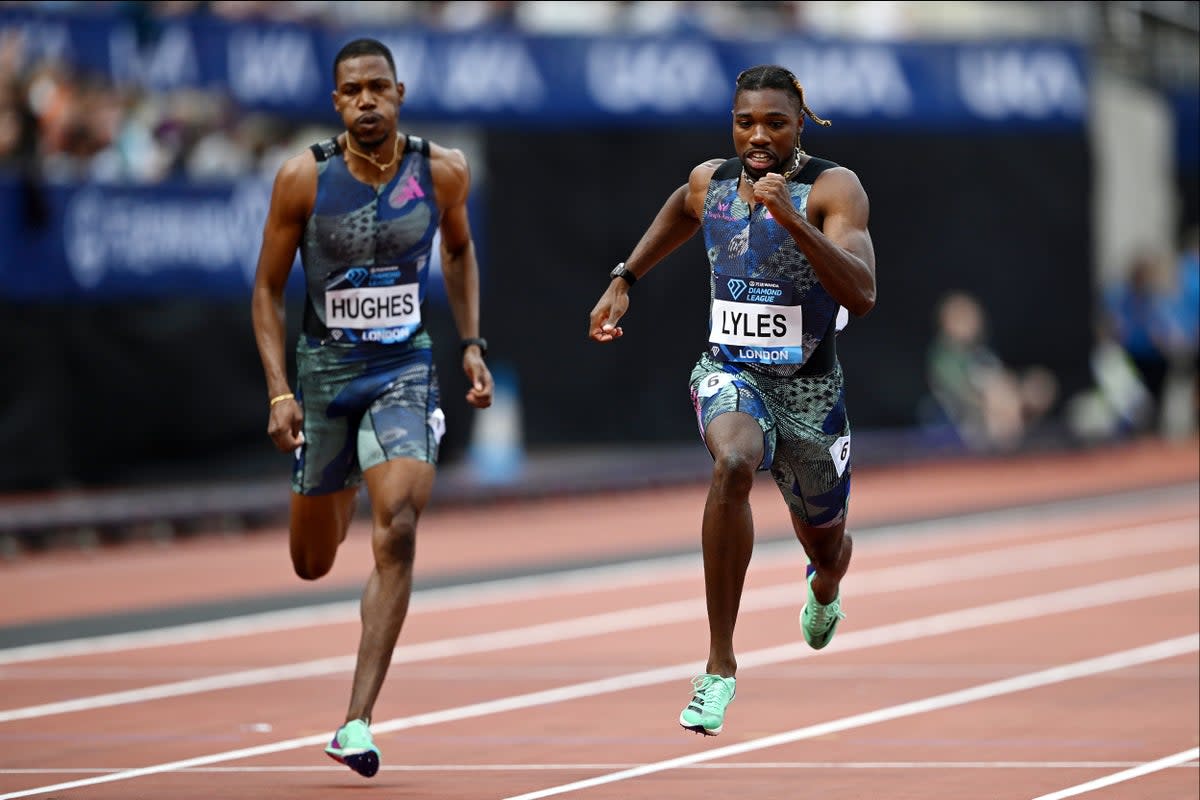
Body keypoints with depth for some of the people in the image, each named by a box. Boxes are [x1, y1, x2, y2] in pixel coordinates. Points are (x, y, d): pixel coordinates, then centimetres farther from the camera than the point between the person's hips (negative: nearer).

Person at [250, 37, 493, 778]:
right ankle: (341, 495, 53)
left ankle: (358, 722, -20)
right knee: (312, 564, 11)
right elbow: (269, 288, -3)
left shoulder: (443, 172, -7)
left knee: (397, 535, -22)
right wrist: (279, 391, -12)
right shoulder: (304, 178, -11)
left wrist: (473, 344, 7)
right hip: (325, 369, 0)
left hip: (405, 370, 0)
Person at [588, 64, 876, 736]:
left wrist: (791, 219, -37)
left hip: (810, 386, -1)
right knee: (734, 462, -35)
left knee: (825, 543, 18)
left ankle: (825, 590, 63)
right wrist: (625, 281, 21)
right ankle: (721, 664, -32)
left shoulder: (833, 188, -15)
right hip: (729, 372, 1)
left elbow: (862, 296, -29)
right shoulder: (710, 181, -1)